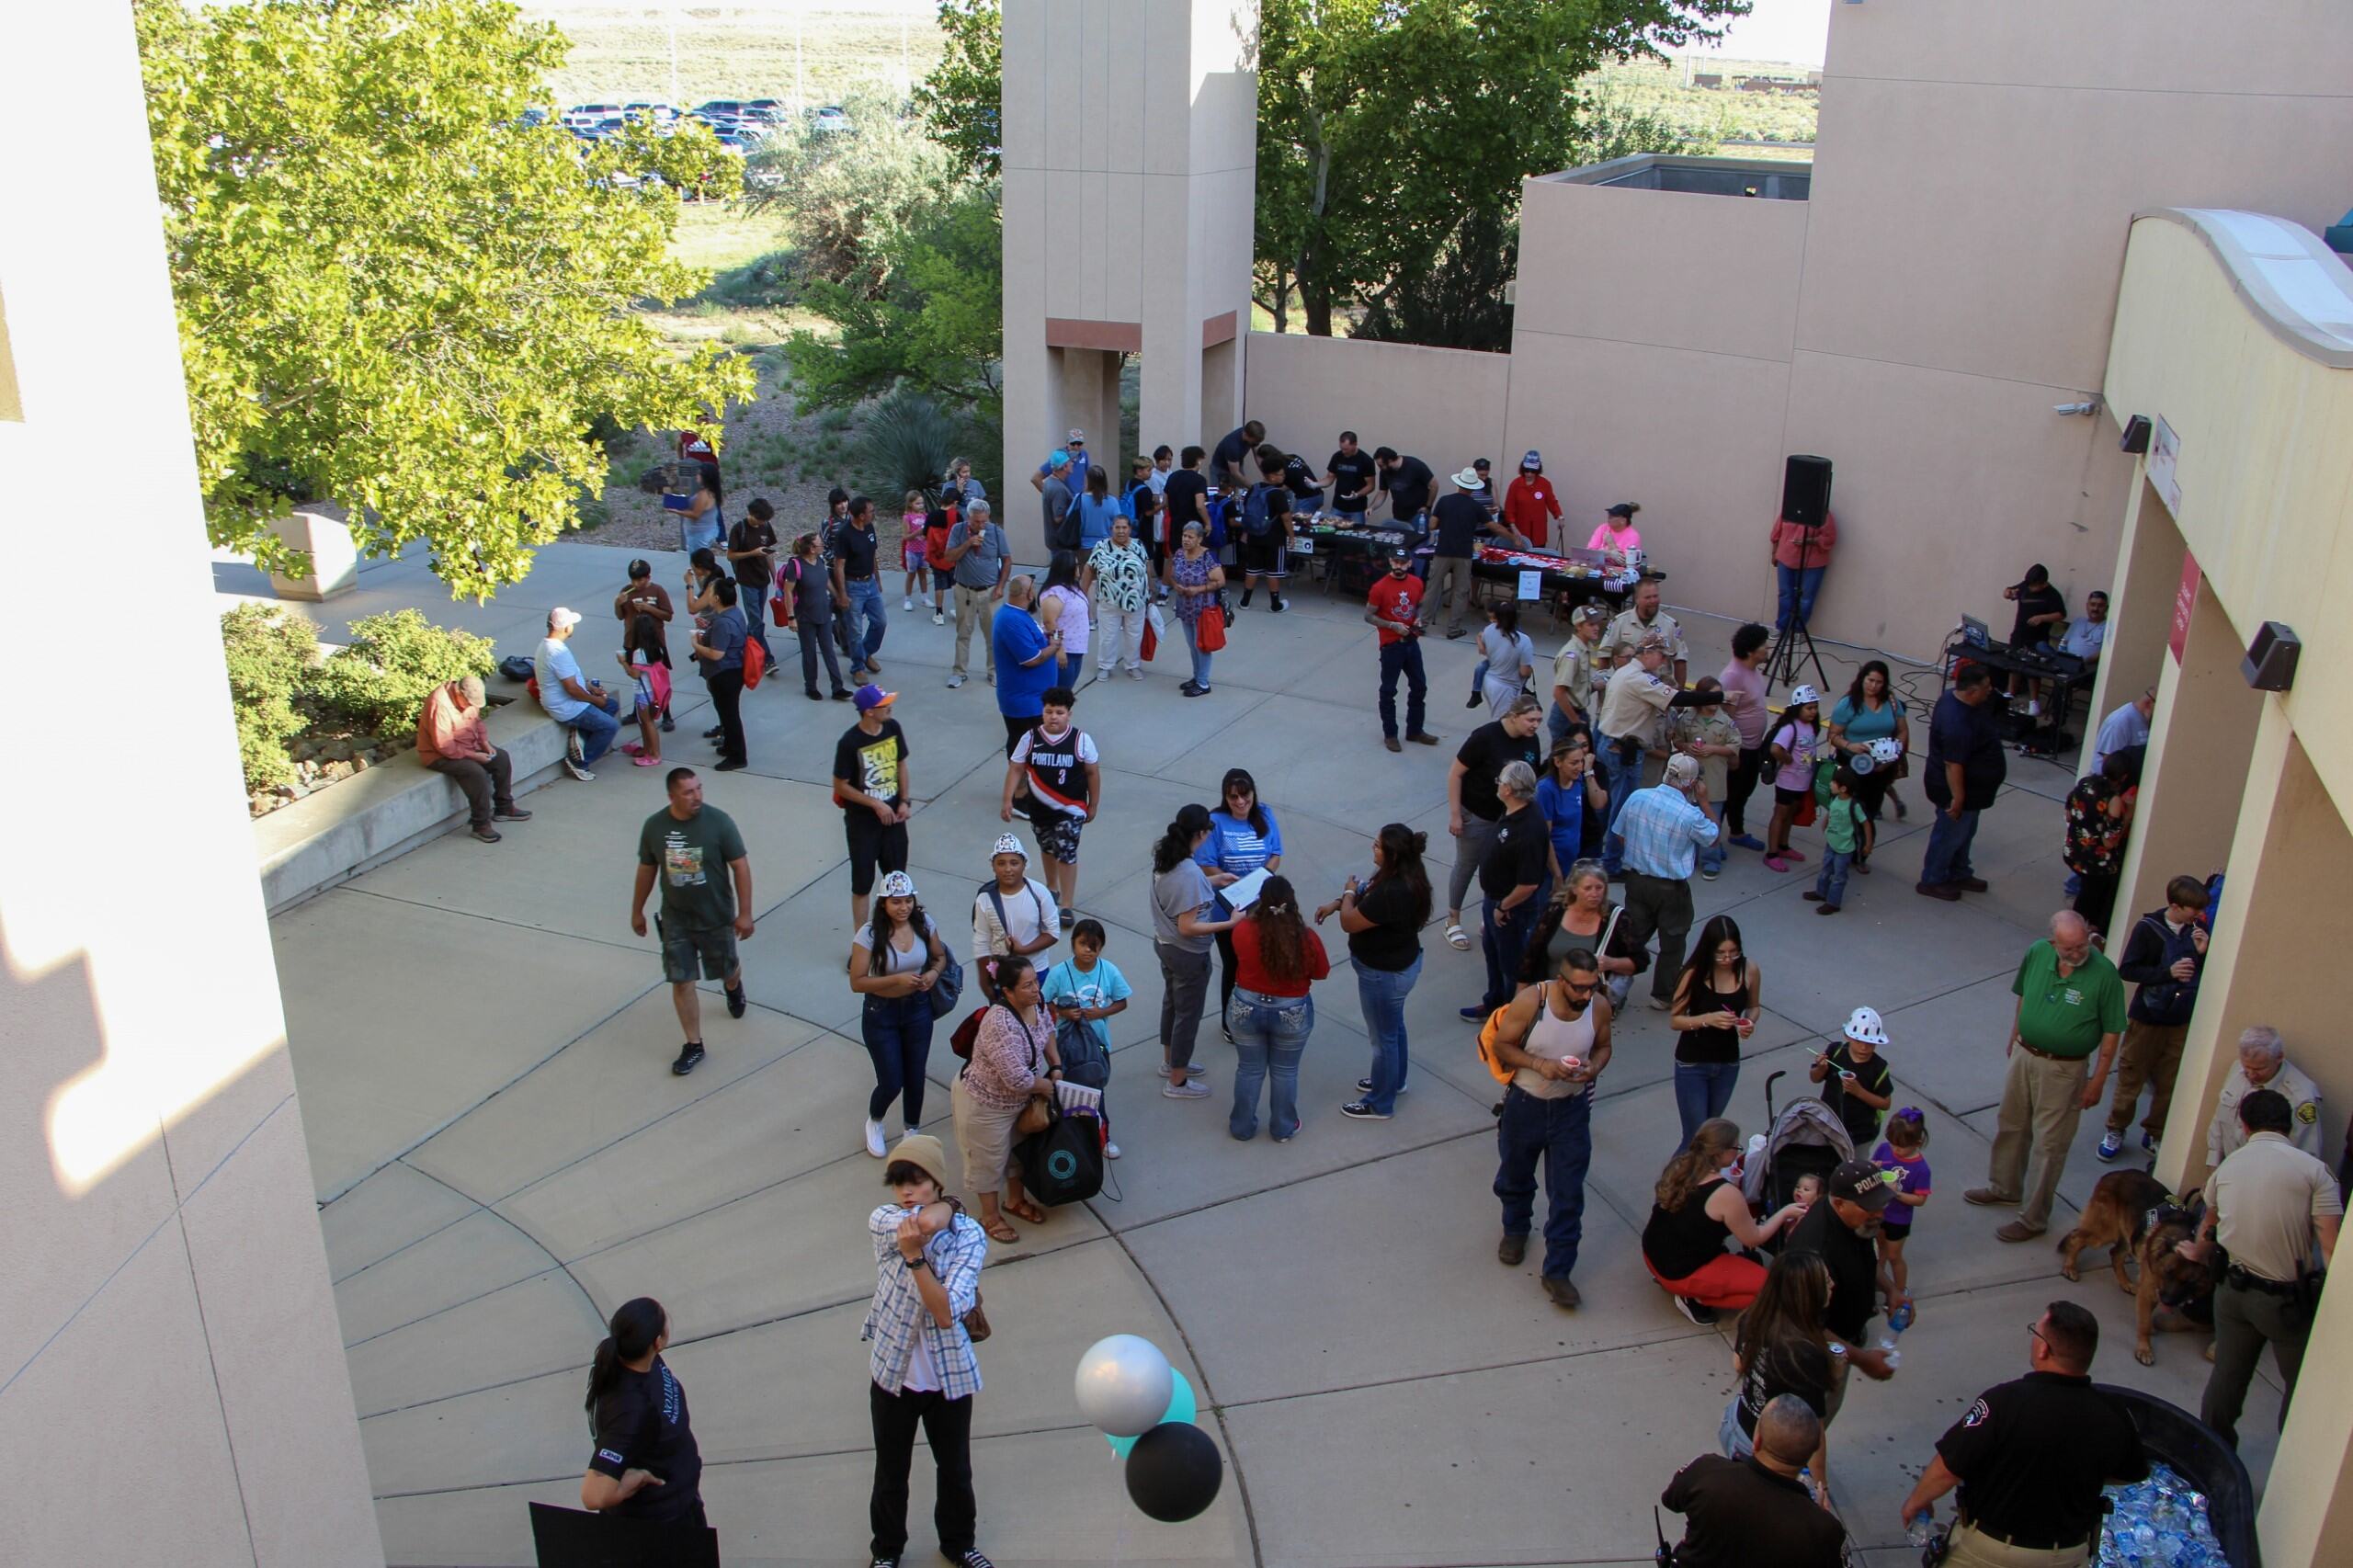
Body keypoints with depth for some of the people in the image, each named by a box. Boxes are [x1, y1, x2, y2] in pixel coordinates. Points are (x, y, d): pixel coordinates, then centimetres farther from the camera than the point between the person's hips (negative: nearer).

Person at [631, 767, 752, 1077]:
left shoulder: (718, 821, -19)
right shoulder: (654, 826, -10)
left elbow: (740, 866, -13)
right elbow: (646, 869, 5)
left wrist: (744, 913, -14)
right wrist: (637, 910, 12)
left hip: (716, 916, -1)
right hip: (676, 919, 2)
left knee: (727, 969, 18)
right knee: (681, 982, 2)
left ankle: (734, 988, 56)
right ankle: (694, 1046, 16)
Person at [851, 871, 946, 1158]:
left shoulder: (924, 924, -10)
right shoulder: (869, 934, -22)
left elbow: (940, 956, 8)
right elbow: (857, 982, -18)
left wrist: (934, 973, -14)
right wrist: (896, 979, -28)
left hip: (918, 1009, 3)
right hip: (881, 1014, -3)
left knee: (915, 1077, 13)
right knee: (891, 1082, 2)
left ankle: (912, 1131, 39)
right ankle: (874, 1123, 36)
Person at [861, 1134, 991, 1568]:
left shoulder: (969, 1235, -15)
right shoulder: (882, 1222, -12)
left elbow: (948, 1313, -25)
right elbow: (927, 1223, -35)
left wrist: (914, 1253, -30)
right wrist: (944, 1210, -16)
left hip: (950, 1377, 0)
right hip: (892, 1373, 0)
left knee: (956, 1470, 19)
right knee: (891, 1472, 18)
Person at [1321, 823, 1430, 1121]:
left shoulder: (1393, 893, -37)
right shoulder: (1405, 875, -7)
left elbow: (1350, 923, -26)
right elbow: (1369, 898, 11)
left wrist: (1348, 893, -8)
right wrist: (1337, 904, -2)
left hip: (1385, 974, -9)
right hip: (1401, 963, 9)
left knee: (1383, 1036, 10)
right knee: (1394, 1026, 29)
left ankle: (1380, 1104, 29)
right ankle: (1394, 1080, 51)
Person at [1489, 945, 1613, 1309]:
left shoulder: (1599, 1007, -15)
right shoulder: (1530, 1002, -24)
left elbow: (1603, 1046, 4)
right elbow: (1501, 1045, -14)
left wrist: (1594, 1068, -18)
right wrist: (1540, 1065, -28)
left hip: (1572, 1108, 1)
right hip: (1525, 1104, -1)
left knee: (1568, 1194, 2)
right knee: (1515, 1177, 22)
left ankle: (1557, 1271, 15)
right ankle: (1516, 1229, 52)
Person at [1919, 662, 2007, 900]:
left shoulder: (1954, 698, -5)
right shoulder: (1958, 724, -37)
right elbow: (1953, 765, -32)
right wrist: (1957, 798, -24)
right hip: (1958, 789, -10)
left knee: (1965, 833, 26)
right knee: (1949, 836, 11)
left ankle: (1959, 874, 44)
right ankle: (1931, 882, 29)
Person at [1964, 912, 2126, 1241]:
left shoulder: (2104, 974, -22)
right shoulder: (2037, 953, -10)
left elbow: (2111, 1032, -14)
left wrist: (2098, 1080, -11)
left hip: (2064, 1069, -5)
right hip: (2024, 1055, 5)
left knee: (2048, 1144, 6)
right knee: (2010, 1126, 22)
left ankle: (2033, 1218, 21)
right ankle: (2004, 1187, 45)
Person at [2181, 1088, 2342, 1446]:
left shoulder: (2228, 1166, 5)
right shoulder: (2312, 1170, -11)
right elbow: (2330, 1246, -19)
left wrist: (2198, 1253, 45)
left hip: (2233, 1291, 4)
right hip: (2290, 1298, -4)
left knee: (2227, 1374, 18)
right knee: (2302, 1384, 15)